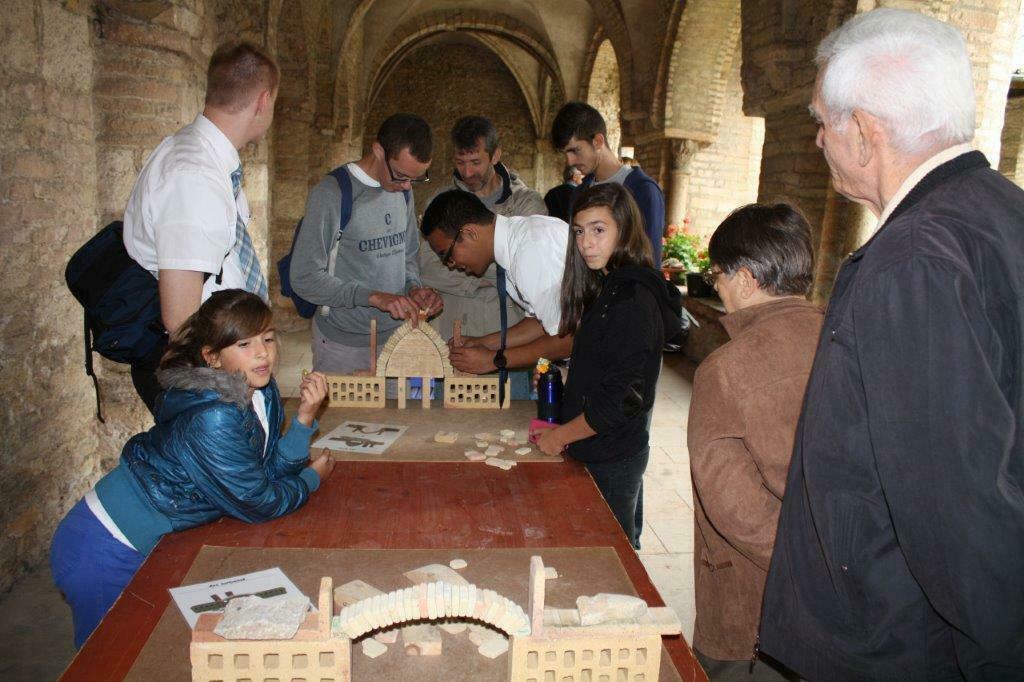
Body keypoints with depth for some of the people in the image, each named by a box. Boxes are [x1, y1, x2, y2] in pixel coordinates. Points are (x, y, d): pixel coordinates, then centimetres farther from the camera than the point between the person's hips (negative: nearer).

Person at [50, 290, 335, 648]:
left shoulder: (260, 392, -7)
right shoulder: (213, 420, -34)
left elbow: (271, 469, -4)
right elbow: (257, 505, -24)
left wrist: (304, 416, -17)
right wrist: (313, 477, -7)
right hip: (105, 554, -8)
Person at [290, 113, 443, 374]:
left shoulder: (403, 190, 6)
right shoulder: (331, 194, -15)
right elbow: (305, 278, -18)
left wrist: (414, 287, -4)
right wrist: (374, 297, -25)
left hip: (396, 336, 6)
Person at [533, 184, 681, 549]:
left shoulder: (633, 300, -22)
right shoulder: (609, 288, 8)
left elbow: (622, 399, -24)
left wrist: (559, 437, -14)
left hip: (611, 460, -9)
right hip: (608, 451, 9)